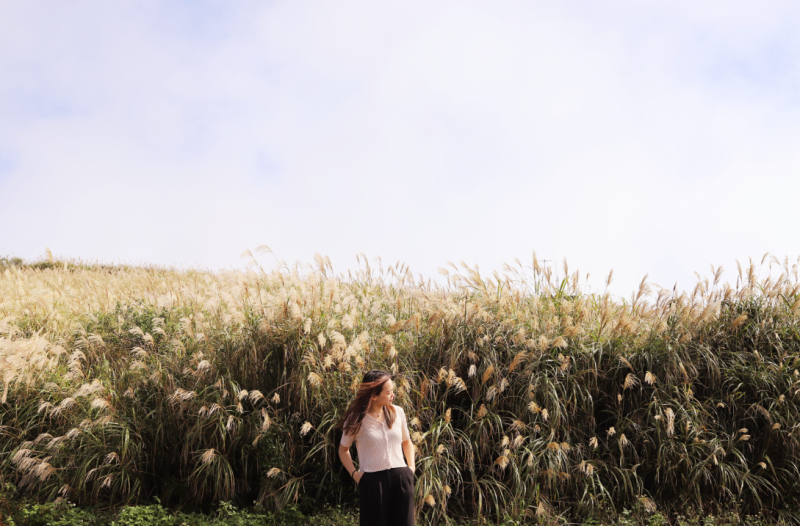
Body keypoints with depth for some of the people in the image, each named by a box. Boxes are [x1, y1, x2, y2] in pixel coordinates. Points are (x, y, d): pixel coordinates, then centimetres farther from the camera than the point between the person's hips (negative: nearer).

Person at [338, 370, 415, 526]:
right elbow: (343, 450, 9)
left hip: (401, 477, 3)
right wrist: (354, 473, -3)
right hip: (372, 480, -3)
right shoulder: (356, 419, -5)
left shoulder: (398, 412, 4)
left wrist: (411, 468, 10)